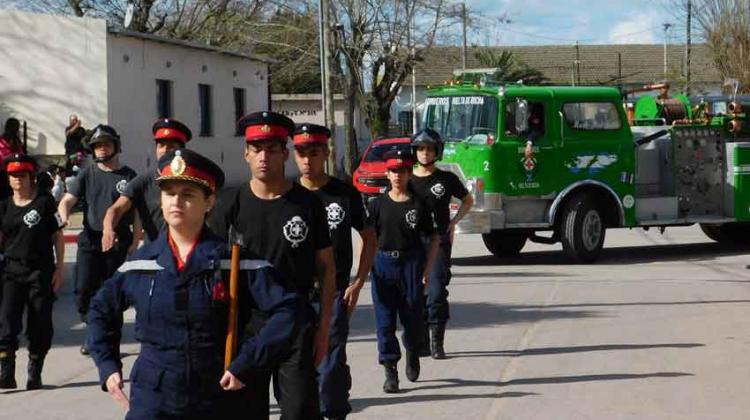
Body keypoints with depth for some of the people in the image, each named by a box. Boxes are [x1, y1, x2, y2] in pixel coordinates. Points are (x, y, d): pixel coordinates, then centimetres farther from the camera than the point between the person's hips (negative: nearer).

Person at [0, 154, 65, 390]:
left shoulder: (45, 202, -1)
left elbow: (58, 237, 1)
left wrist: (59, 269, -3)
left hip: (41, 271, -2)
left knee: (40, 325, 4)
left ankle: (34, 374, 17)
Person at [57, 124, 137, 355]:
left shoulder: (128, 176, 4)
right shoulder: (87, 174, 9)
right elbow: (68, 200, 3)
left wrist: (135, 241, -8)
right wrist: (63, 215, -19)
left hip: (118, 243, -1)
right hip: (90, 240, 1)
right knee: (84, 290, -6)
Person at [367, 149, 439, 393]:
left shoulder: (418, 205, 3)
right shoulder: (378, 204, 5)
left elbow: (433, 238, 6)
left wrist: (428, 268, -1)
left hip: (411, 263, -1)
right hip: (383, 263, 1)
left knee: (413, 316, 4)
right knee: (384, 318, -1)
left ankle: (413, 354, 34)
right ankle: (390, 371, 5)